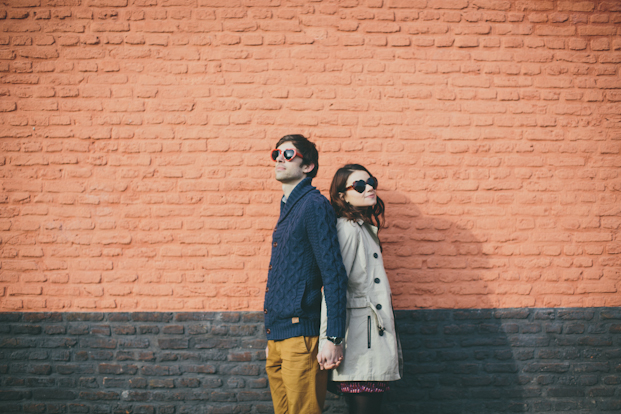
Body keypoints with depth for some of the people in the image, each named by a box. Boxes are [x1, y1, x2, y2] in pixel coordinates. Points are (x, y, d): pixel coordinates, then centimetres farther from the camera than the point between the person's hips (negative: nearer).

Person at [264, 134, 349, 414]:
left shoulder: (314, 205, -9)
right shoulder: (287, 208, 18)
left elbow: (334, 275, -15)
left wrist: (333, 339, -19)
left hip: (302, 335, -9)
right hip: (278, 337, 9)